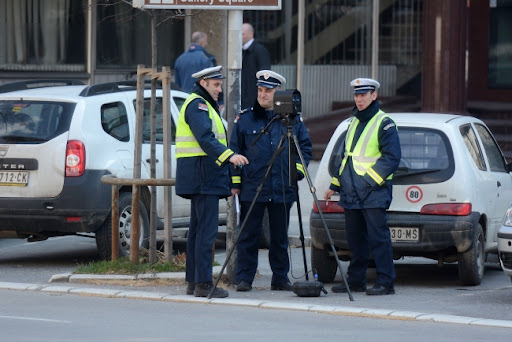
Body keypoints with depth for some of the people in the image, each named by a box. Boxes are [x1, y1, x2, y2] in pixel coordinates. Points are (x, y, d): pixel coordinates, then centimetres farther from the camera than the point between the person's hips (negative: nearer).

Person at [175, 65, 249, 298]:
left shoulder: (204, 105, 22)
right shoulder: (197, 105, -12)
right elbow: (205, 138, -26)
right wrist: (229, 155, -37)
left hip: (203, 177, 11)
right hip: (202, 175, -11)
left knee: (198, 228, 12)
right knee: (207, 230, -13)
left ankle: (193, 281, 16)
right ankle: (203, 284, -15)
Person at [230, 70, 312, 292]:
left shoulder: (292, 120, 8)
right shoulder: (245, 119, 5)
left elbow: (305, 147, 14)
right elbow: (235, 150, 6)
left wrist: (297, 169, 0)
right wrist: (235, 182, 1)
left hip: (282, 190, 1)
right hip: (252, 189, -1)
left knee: (280, 237, 7)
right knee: (248, 236, -1)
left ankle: (280, 278, 15)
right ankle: (244, 279, 4)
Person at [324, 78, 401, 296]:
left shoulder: (384, 124, -7)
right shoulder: (354, 122, 18)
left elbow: (391, 158, -13)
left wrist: (370, 180, -17)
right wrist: (335, 185, 21)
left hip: (373, 194, -8)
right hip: (351, 194, 8)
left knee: (378, 237, -9)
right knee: (355, 239, 11)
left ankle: (386, 283, -7)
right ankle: (355, 281, 18)